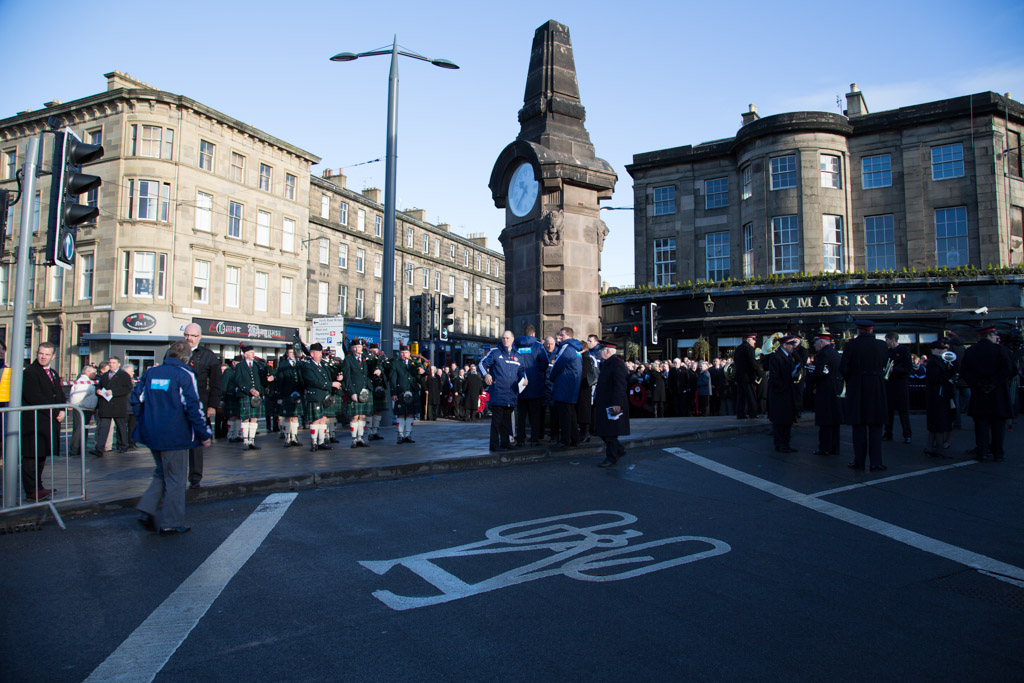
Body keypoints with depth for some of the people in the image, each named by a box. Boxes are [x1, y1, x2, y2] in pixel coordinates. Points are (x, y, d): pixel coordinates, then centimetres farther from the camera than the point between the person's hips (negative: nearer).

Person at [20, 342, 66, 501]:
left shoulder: (53, 374, 18)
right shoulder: (30, 372, -9)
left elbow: (60, 395, 19)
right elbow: (34, 398, -17)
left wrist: (62, 411, -1)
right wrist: (55, 412, -14)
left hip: (50, 423, 8)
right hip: (34, 424, -8)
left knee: (42, 456, 15)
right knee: (31, 457, -5)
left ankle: (38, 487, 24)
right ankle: (31, 492, -2)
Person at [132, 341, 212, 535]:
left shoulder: (150, 373, 7)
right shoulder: (184, 375, -12)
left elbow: (136, 398, 11)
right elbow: (193, 407, -16)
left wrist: (144, 424, 22)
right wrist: (204, 434, -10)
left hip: (152, 434, 6)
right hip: (175, 436, -6)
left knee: (161, 473, 23)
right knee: (175, 478, 5)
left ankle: (147, 510, 9)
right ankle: (171, 523, 11)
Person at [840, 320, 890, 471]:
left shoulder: (851, 345, -8)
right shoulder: (882, 345, -1)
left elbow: (843, 368, -10)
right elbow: (884, 365, 9)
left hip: (856, 390, -1)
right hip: (877, 389, 1)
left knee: (859, 426, 8)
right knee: (875, 427, 7)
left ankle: (859, 461, 11)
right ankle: (876, 462, 5)